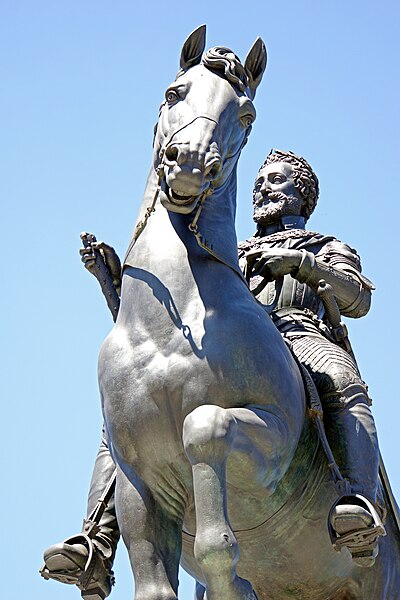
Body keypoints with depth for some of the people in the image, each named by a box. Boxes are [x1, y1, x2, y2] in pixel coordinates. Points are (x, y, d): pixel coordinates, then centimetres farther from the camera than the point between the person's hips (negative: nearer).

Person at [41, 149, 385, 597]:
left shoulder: (327, 249, 32)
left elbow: (358, 299, 10)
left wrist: (300, 263, -5)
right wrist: (116, 274, 16)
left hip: (299, 334, -4)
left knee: (343, 385, -40)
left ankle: (357, 509, -58)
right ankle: (98, 549, -28)